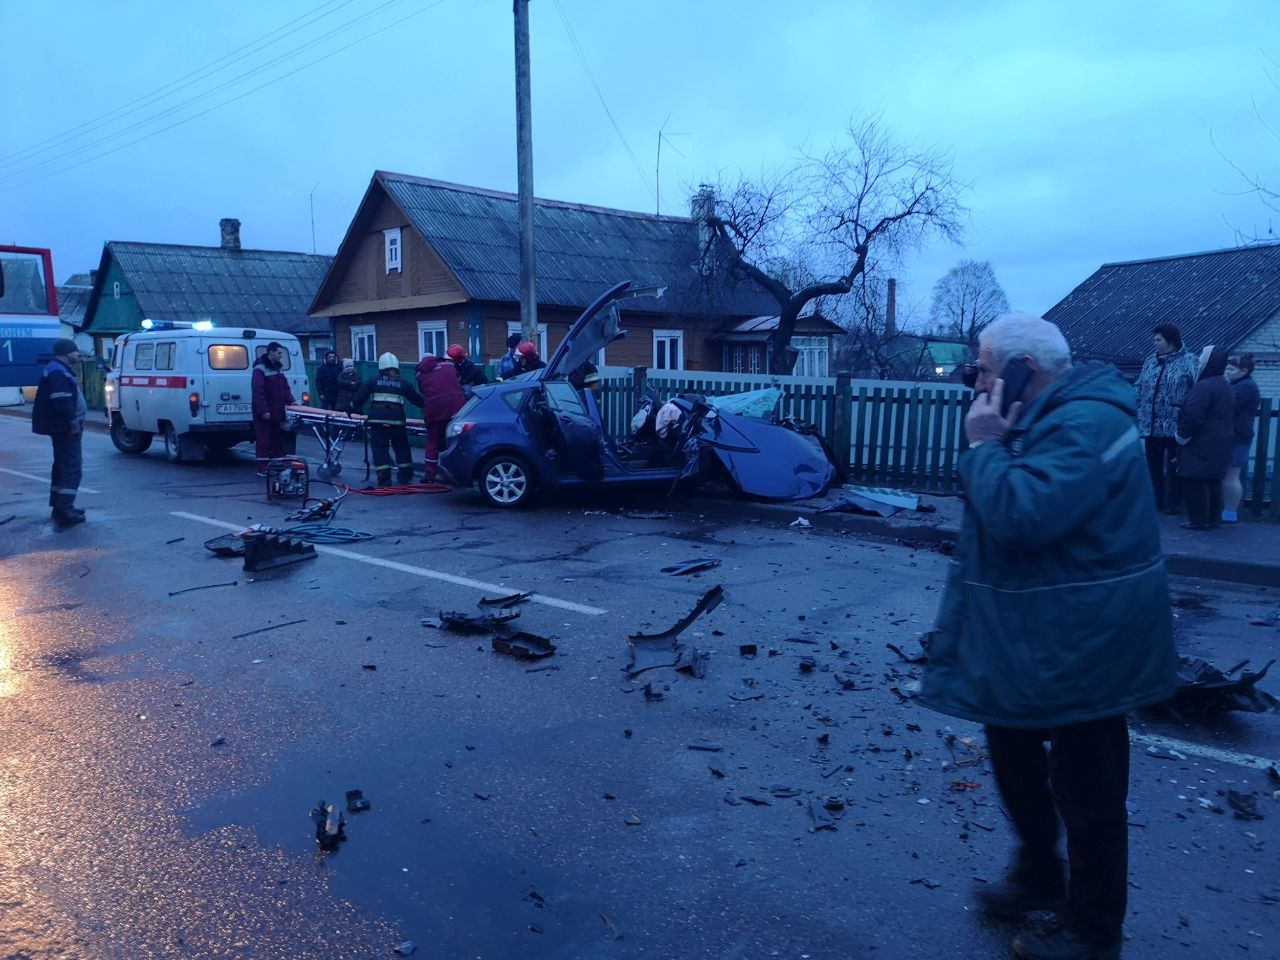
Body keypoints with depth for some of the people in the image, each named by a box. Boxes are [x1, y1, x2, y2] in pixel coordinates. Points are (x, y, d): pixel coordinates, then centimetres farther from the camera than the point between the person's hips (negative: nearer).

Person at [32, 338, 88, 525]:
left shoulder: (60, 370, 18)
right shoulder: (58, 372, -17)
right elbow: (61, 403, -25)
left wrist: (73, 422, 19)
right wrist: (72, 422, -20)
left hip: (63, 428, 12)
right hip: (66, 429, -12)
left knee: (62, 466, 17)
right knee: (72, 468, -12)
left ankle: (60, 506, 25)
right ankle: (63, 510, -14)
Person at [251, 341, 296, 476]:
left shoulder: (278, 367, 15)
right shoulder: (260, 369, -13)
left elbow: (285, 386, 20)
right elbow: (258, 391, -19)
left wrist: (291, 401, 5)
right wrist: (263, 410, -24)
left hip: (277, 412, 8)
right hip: (265, 413, -8)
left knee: (278, 439, 11)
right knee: (263, 440, -4)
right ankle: (262, 468, -1)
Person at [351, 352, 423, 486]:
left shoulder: (372, 381, 11)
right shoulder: (404, 383, 12)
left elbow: (359, 397, 6)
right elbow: (417, 399, 18)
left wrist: (352, 407, 22)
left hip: (377, 418, 0)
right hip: (396, 418, 1)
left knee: (380, 448, 2)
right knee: (401, 447, 16)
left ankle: (384, 479, -3)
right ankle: (405, 475, 22)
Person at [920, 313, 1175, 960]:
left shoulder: (1084, 425, -24)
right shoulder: (1052, 419, 11)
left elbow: (1021, 515, -34)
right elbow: (1005, 514, 20)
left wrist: (984, 446, -22)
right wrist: (994, 445, 4)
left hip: (1079, 647, -11)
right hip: (1035, 639, 11)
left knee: (1084, 787, 5)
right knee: (1013, 751, 22)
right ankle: (1040, 876, 42)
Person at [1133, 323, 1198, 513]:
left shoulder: (1188, 361, -5)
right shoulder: (1150, 361, 13)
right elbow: (1139, 389, 15)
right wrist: (1139, 414, 6)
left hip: (1175, 425, -5)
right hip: (1152, 425, 6)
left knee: (1173, 465, 3)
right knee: (1153, 465, 11)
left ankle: (1172, 504, 11)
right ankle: (1155, 502, 20)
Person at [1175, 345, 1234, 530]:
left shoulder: (1203, 386, -18)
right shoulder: (1226, 386, 15)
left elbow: (1192, 415, -25)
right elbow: (1231, 416, 22)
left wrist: (1182, 434, -12)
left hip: (1200, 446, -9)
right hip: (1220, 446, 9)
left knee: (1195, 482, -3)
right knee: (1213, 482, 14)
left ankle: (1198, 520, -1)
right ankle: (1214, 519, 20)